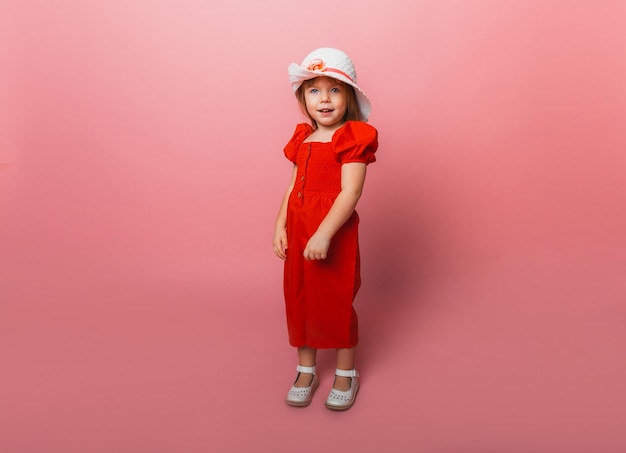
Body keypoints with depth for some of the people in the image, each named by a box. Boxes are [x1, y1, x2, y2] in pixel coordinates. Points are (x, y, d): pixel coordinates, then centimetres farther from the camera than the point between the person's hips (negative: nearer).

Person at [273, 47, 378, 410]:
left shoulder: (353, 139, -11)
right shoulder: (303, 139, 11)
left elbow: (351, 192, -20)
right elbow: (294, 186, 12)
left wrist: (324, 234, -27)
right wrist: (280, 225, 4)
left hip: (335, 235, -6)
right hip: (298, 233, 7)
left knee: (337, 304, 5)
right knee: (299, 301, 13)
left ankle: (346, 374, 27)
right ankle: (306, 371, 32)